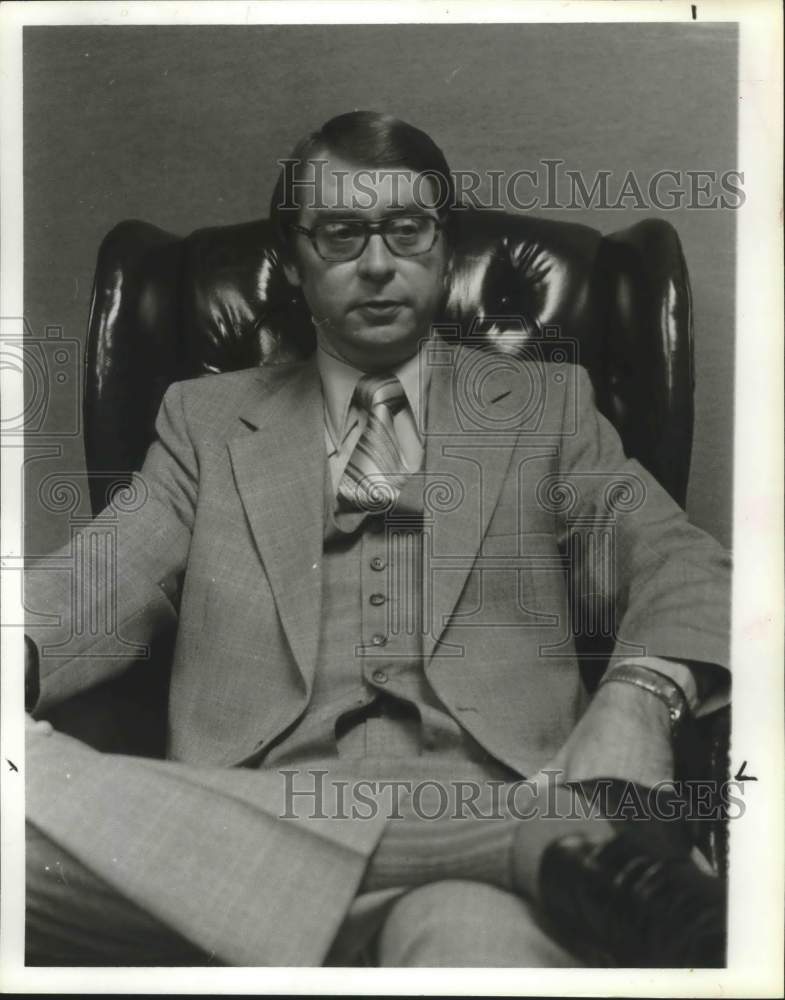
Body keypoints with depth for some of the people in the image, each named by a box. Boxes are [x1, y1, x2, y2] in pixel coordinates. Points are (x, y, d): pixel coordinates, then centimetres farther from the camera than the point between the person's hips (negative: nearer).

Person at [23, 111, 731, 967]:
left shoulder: (547, 405, 18)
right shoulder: (206, 420, 20)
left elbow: (678, 561, 6)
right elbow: (105, 580, 8)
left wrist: (637, 699, -18)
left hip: (491, 795, -5)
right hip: (247, 826, 6)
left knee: (473, 937, -42)